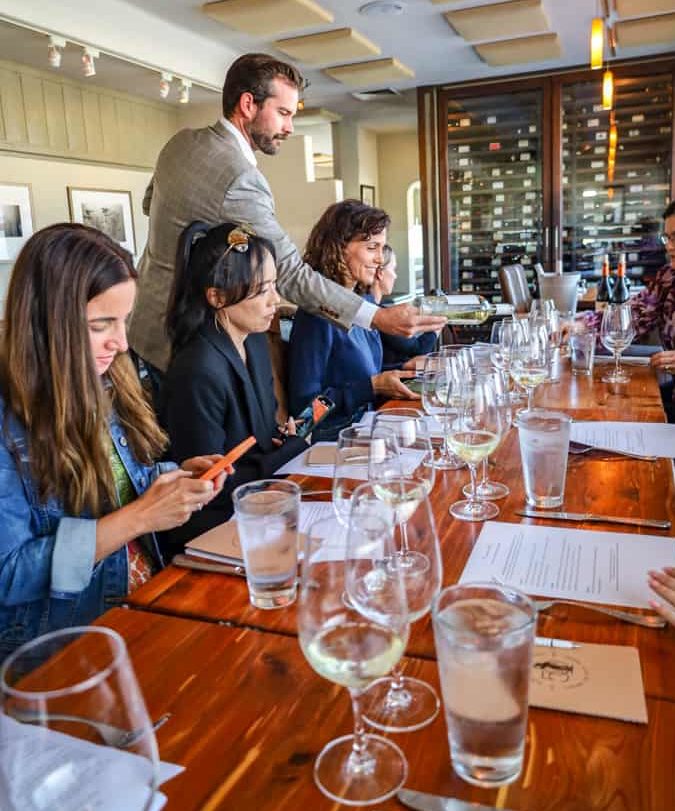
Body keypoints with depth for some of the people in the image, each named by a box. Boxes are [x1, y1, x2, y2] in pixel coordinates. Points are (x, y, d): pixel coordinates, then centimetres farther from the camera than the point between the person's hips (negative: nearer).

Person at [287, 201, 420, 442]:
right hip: (332, 438, -8)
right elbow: (303, 405, -19)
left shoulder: (365, 302, 8)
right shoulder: (317, 314, -18)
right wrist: (373, 387, -20)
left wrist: (404, 368, 4)